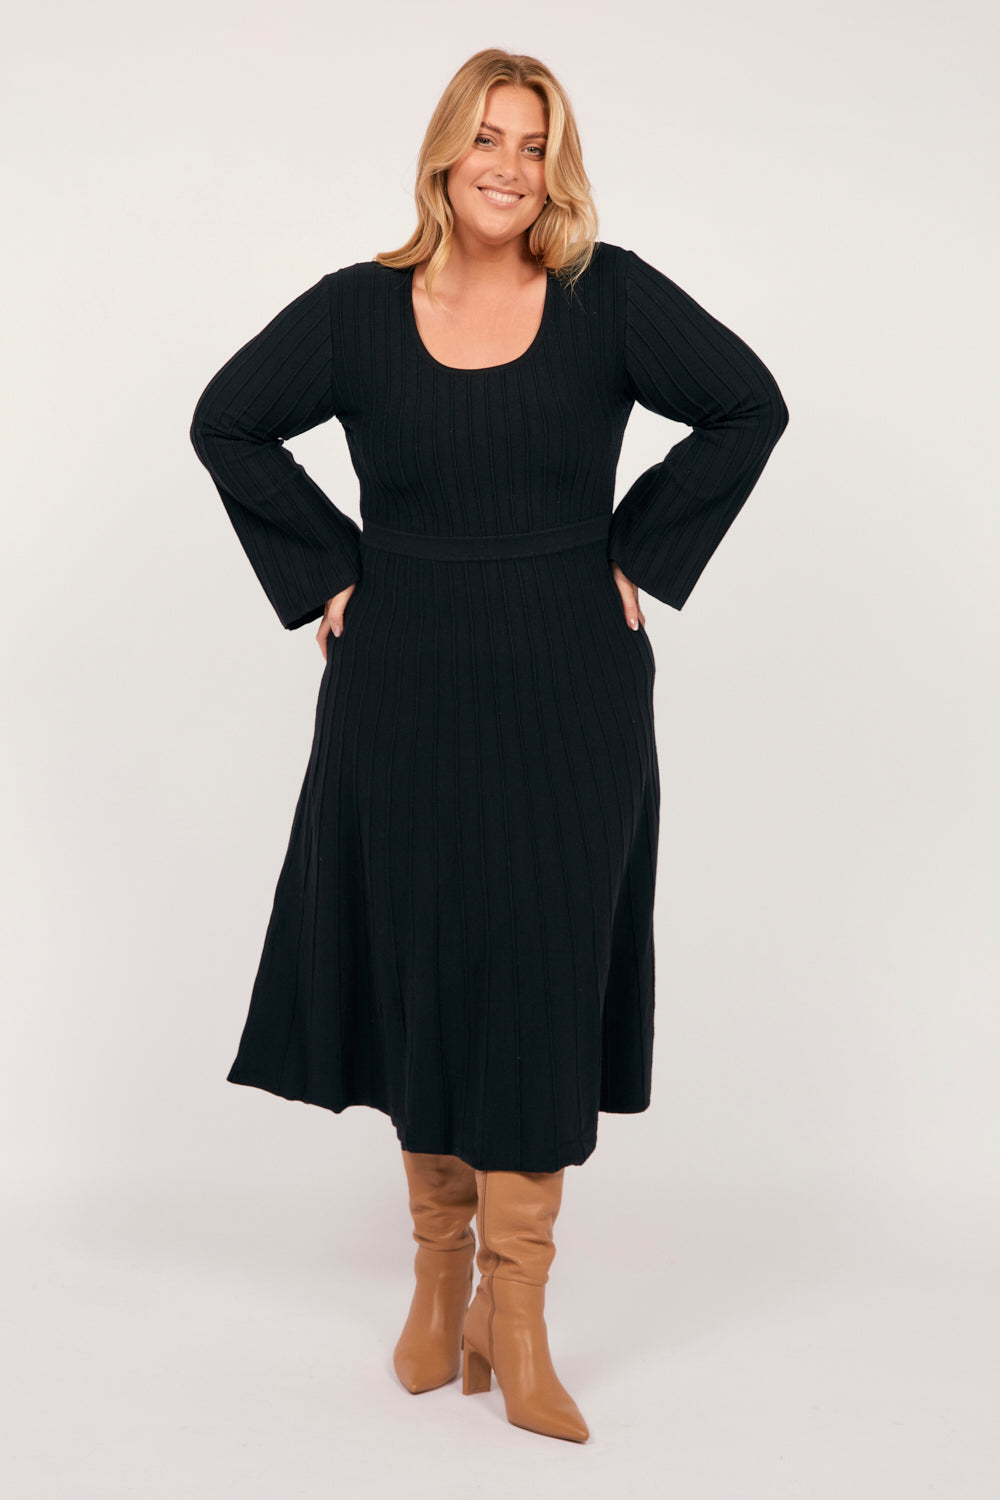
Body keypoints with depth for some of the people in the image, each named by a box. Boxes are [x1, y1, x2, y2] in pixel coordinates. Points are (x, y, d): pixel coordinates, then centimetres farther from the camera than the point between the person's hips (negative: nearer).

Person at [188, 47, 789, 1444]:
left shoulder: (610, 295, -2)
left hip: (567, 694, -1)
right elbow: (227, 425, 11)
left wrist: (640, 554, 0)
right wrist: (324, 571, 4)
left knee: (543, 974, -1)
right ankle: (439, 1273, 26)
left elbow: (749, 406, 5)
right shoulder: (358, 307, 0)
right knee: (419, 965, 7)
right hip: (404, 688, 1)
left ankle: (515, 1319, 6)